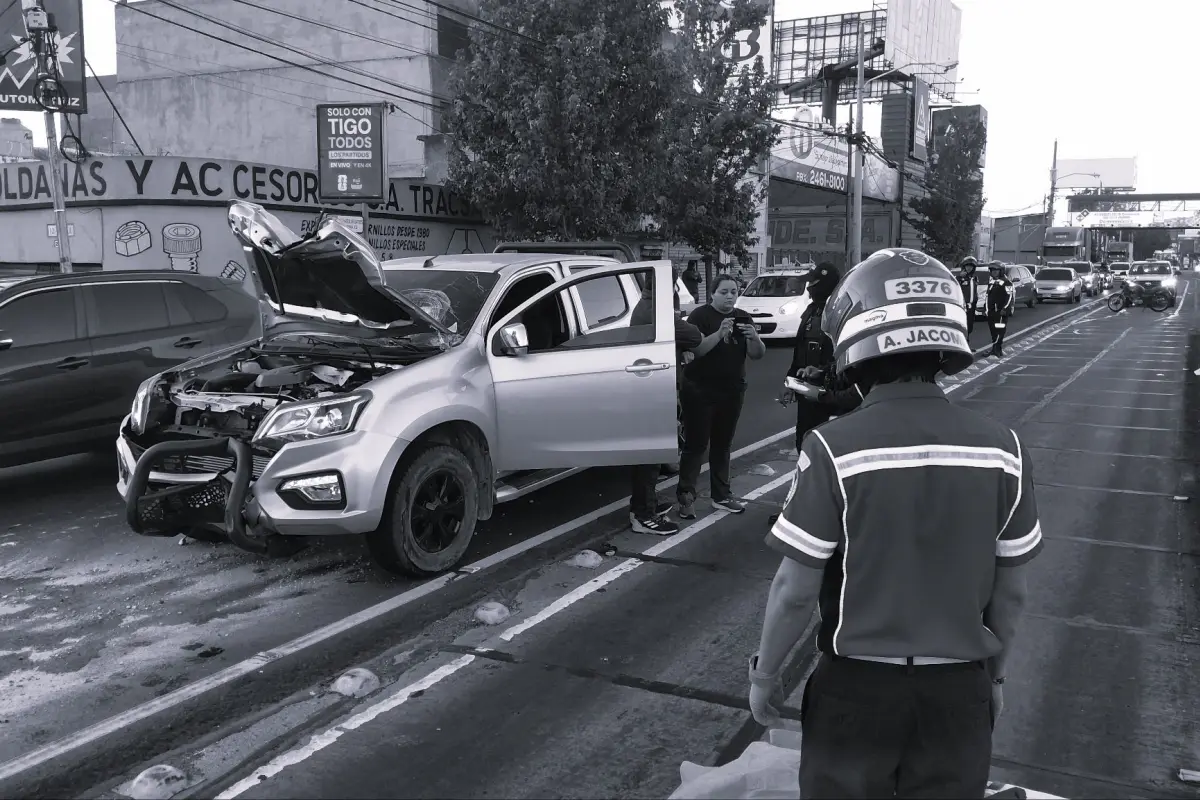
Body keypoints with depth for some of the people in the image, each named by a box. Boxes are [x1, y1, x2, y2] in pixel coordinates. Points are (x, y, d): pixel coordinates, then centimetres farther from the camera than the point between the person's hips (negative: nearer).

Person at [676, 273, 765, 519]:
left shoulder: (743, 318, 8)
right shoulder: (699, 316, -8)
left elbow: (757, 355, 3)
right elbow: (694, 350, -21)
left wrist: (754, 337, -18)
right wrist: (719, 333, -33)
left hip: (732, 391, 5)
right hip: (700, 391, -5)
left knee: (722, 444, 12)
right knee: (695, 444, -5)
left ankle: (722, 495, 21)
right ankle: (685, 496, -1)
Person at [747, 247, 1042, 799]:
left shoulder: (834, 449, -19)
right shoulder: (1001, 449, -8)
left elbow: (796, 589, -14)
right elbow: (1010, 593, 1)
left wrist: (764, 673, 2)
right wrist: (995, 674, 17)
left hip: (857, 687, -2)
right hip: (960, 690, 3)